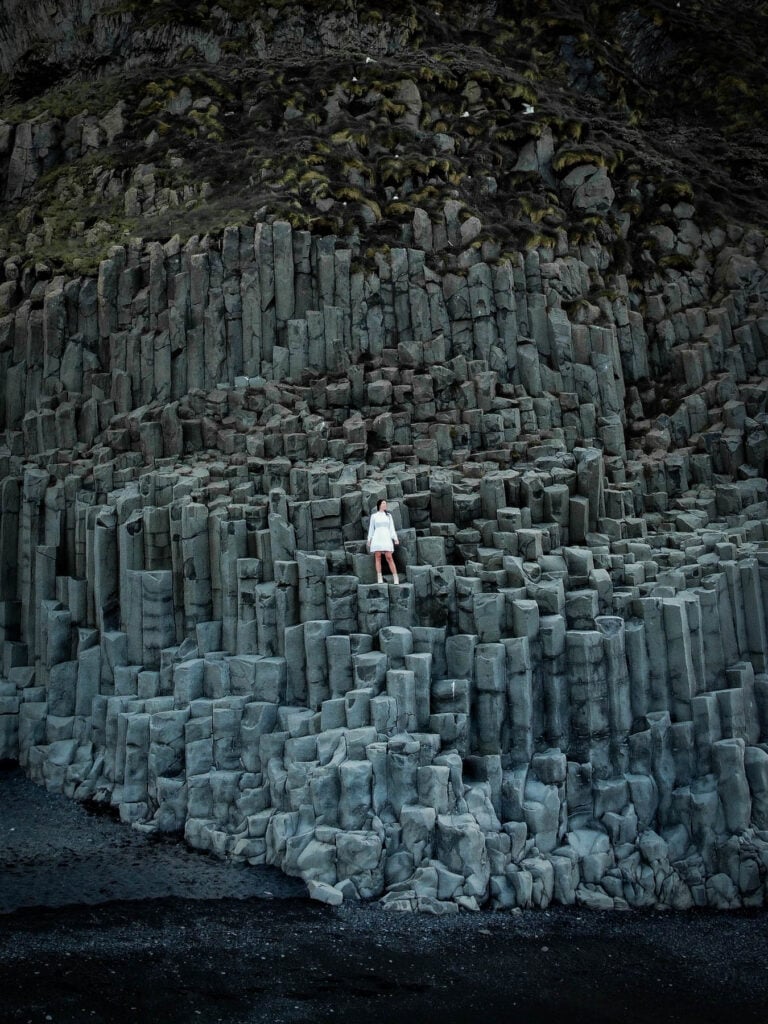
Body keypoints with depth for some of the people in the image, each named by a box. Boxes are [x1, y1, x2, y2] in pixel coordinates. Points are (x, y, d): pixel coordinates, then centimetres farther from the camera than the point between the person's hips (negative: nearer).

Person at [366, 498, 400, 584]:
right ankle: (379, 579, 0)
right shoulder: (373, 515, 8)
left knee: (389, 558, -9)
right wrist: (369, 540, 7)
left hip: (386, 538, 0)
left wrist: (395, 538, -2)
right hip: (377, 538, 0)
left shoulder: (388, 515, 11)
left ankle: (396, 578, -9)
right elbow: (371, 528, 11)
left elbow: (391, 528, 9)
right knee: (378, 558, -3)